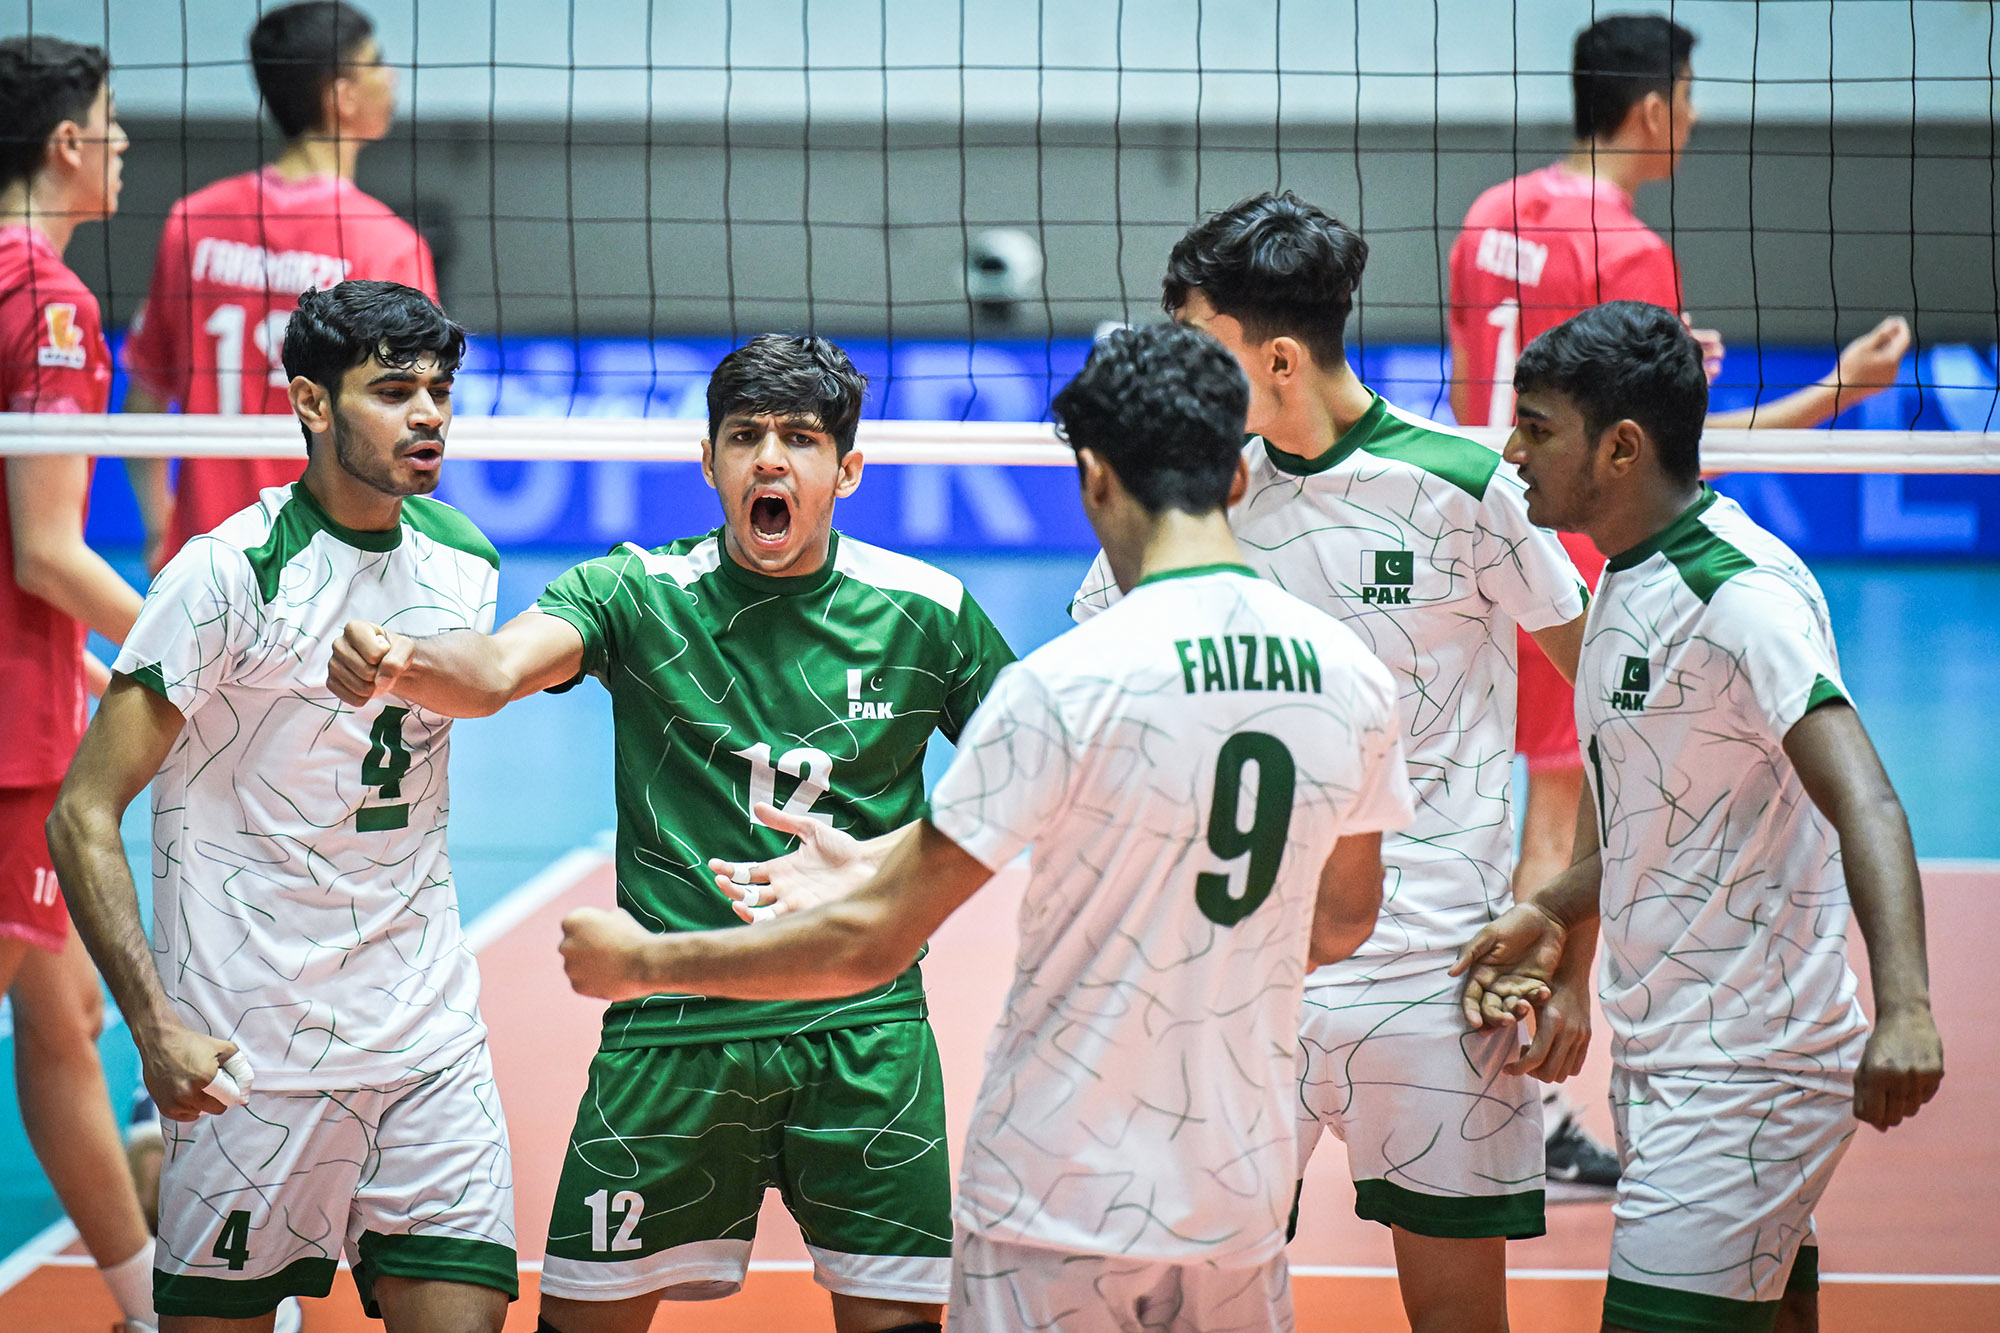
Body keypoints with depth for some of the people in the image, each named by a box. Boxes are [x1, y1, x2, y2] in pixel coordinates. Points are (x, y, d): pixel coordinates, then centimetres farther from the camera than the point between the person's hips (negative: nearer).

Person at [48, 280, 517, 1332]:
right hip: (248, 1056, -5)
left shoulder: (466, 562, 6)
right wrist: (155, 1025, -20)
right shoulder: (229, 575, -11)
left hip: (434, 1039, 5)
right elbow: (82, 815, -11)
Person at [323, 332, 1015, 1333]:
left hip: (864, 1025, 1)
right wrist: (401, 664, -42)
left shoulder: (927, 611, 0)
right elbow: (497, 669, -21)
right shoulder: (638, 595, -3)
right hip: (672, 1023, -1)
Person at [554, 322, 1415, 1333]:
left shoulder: (1064, 683, -17)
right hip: (1245, 1200, 5)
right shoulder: (1353, 679, -1)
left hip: (1058, 1209, -5)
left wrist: (642, 961, -1)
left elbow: (873, 944, -14)